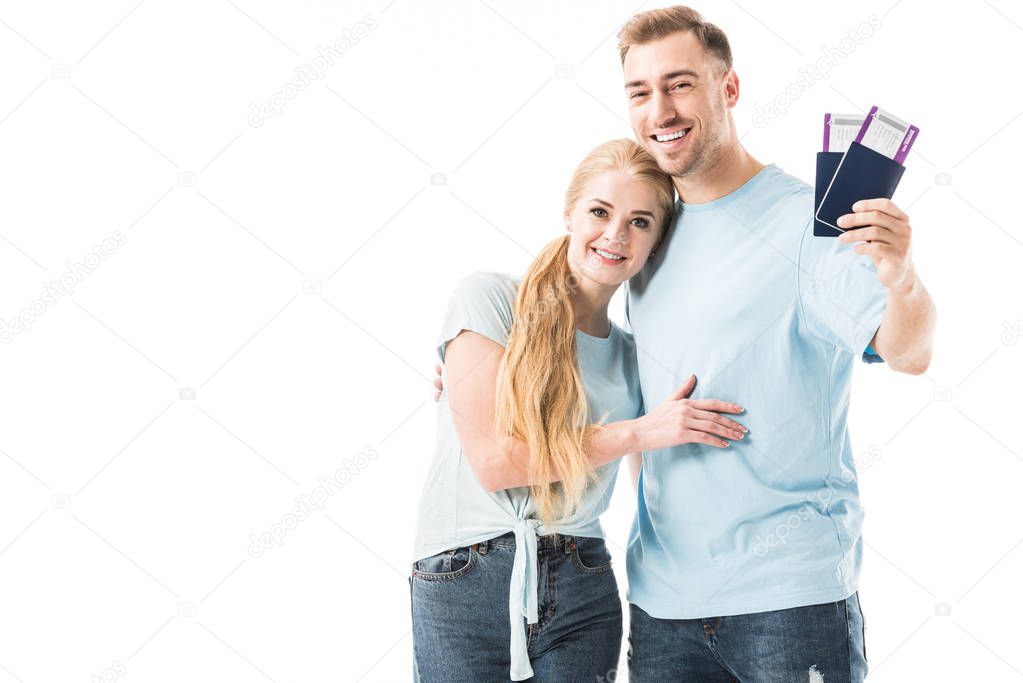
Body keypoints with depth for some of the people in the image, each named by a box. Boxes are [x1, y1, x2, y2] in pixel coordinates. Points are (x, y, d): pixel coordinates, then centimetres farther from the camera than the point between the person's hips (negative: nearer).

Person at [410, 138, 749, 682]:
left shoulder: (630, 354, 10)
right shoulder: (489, 298, -5)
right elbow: (493, 461, -12)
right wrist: (639, 432, -12)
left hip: (582, 595, 4)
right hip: (465, 582, -4)